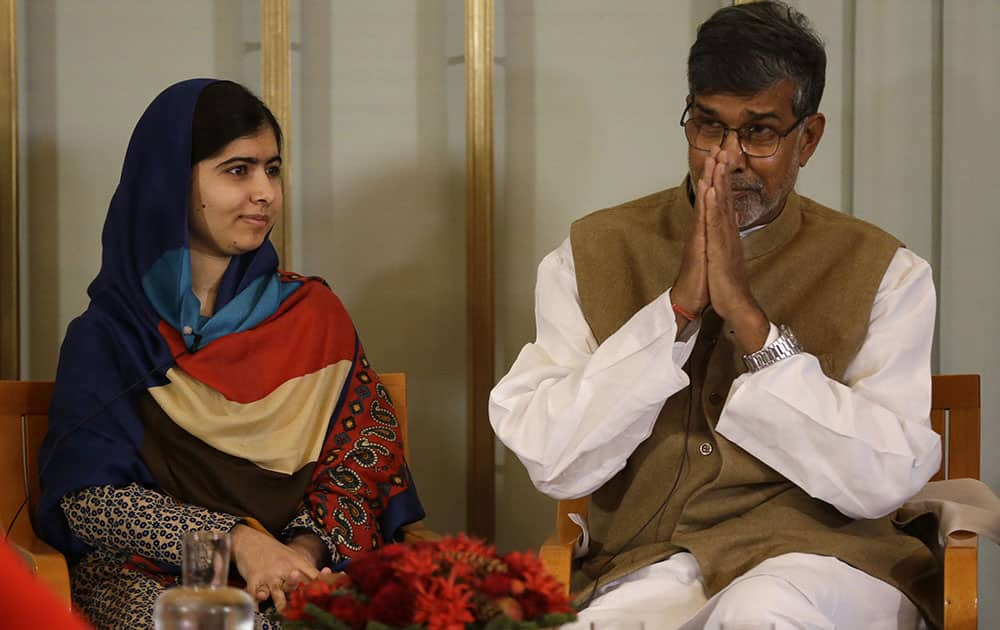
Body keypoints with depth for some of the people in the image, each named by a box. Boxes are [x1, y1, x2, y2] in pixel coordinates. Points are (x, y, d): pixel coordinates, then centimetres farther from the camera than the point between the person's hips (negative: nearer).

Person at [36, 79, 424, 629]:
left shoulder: (311, 315, 12)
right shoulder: (104, 338, 4)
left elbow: (367, 455, 5)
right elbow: (90, 500, -6)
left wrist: (306, 548, -16)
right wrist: (239, 540, -18)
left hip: (294, 572, 2)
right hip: (148, 576, -2)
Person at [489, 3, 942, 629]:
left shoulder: (885, 272, 4)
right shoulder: (592, 254, 7)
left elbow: (885, 479, -9)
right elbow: (553, 463, -4)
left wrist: (748, 316, -13)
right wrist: (678, 306, -11)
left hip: (816, 554, -1)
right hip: (646, 568, 1)